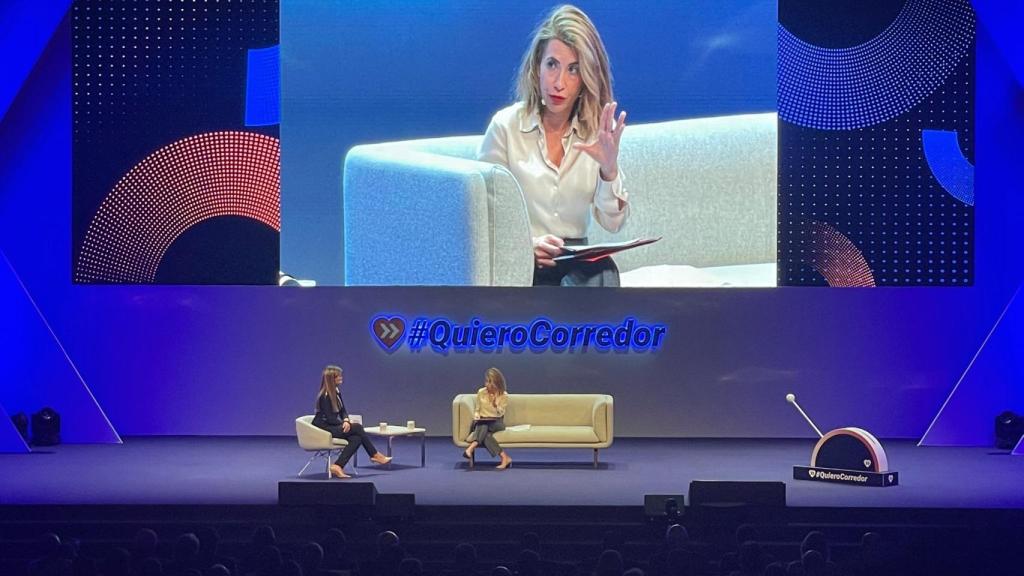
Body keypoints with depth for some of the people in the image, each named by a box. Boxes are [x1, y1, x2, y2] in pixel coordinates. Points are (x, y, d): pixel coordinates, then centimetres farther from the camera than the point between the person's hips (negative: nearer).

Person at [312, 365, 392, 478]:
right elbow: (329, 419, -18)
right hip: (323, 429, -9)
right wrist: (346, 423, -11)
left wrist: (346, 421, -12)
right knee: (357, 427, -18)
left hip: (333, 427, 9)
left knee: (356, 438, -15)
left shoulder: (336, 393, 11)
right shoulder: (325, 396, -15)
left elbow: (343, 411, 11)